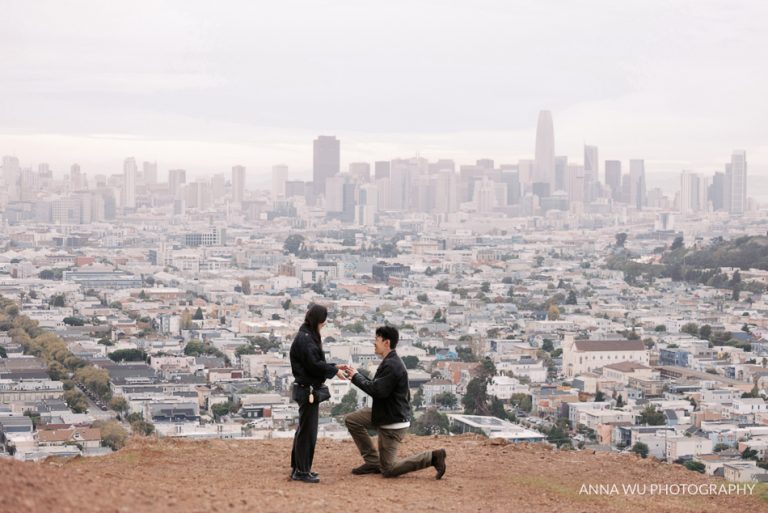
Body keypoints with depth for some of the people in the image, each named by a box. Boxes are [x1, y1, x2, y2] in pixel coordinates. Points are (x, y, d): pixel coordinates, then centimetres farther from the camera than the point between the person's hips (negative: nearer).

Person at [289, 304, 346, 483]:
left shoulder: (308, 336, 13)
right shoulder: (305, 338, -18)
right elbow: (314, 364, -21)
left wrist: (335, 367, 8)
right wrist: (335, 371, -11)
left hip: (308, 389, 10)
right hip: (308, 390, -10)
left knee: (304, 430, 17)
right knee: (308, 431, -4)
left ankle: (297, 468, 25)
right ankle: (302, 471, 1)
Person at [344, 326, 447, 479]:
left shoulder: (392, 366, -24)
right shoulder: (390, 362, 8)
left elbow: (377, 390, -28)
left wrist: (356, 377, -18)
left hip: (394, 421, -10)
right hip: (385, 414, 10)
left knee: (388, 470, -3)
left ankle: (433, 457, 0)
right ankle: (373, 462, 13)